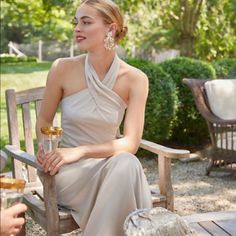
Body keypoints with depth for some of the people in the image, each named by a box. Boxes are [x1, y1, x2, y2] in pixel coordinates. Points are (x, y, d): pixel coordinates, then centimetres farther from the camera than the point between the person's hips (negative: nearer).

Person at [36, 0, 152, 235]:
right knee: (121, 166, -32)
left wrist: (81, 151, -28)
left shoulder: (135, 79, -9)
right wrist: (48, 150, -17)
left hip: (110, 164, 2)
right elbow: (44, 121, 4)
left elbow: (130, 143, -15)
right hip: (68, 170, -1)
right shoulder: (63, 68, -10)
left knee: (127, 164, -34)